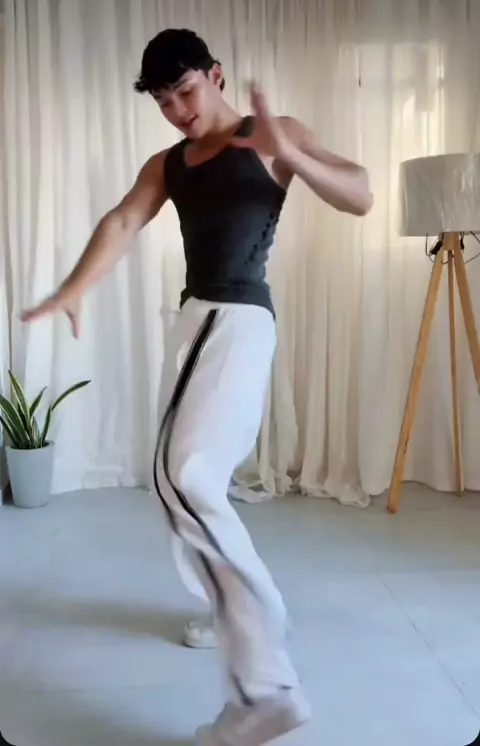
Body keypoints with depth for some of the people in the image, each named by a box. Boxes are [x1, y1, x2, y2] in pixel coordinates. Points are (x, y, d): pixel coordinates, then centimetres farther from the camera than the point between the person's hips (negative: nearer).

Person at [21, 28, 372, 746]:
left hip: (242, 320, -8)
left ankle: (266, 685, -24)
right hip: (192, 318, 8)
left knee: (185, 474, -26)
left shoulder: (274, 135, 2)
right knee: (195, 476, 13)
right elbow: (122, 222, -2)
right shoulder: (166, 165, 16)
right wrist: (74, 288, -20)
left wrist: (286, 152, -24)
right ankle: (232, 612, 35)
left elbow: (360, 197, -7)